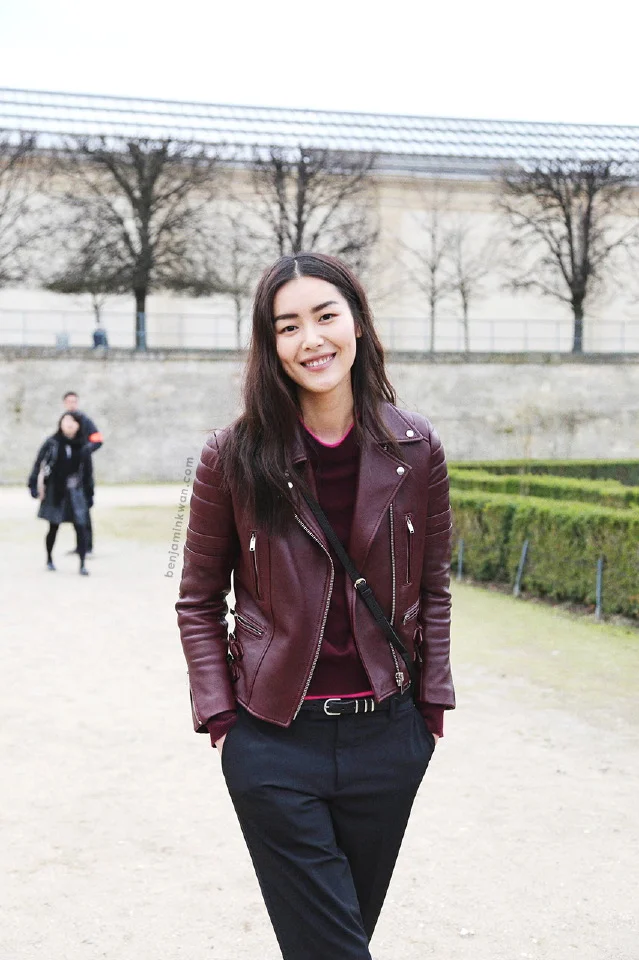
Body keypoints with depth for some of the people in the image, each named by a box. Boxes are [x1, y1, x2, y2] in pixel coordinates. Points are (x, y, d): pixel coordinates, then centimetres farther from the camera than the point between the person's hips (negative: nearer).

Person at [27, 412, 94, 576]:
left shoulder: (83, 447, 2)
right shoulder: (52, 443, -3)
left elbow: (88, 472, 7)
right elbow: (39, 464, -2)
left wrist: (89, 494, 8)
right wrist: (34, 485, -8)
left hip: (75, 492, 1)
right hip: (55, 491, -1)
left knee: (80, 526, -8)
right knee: (53, 527, 10)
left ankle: (82, 564, -5)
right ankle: (49, 559, 30)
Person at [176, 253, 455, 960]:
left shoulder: (416, 450, -2)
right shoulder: (233, 458, -7)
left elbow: (432, 589, 8)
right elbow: (199, 601, 1)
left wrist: (432, 703, 4)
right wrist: (220, 714, -6)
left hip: (386, 737, 3)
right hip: (274, 742, -2)